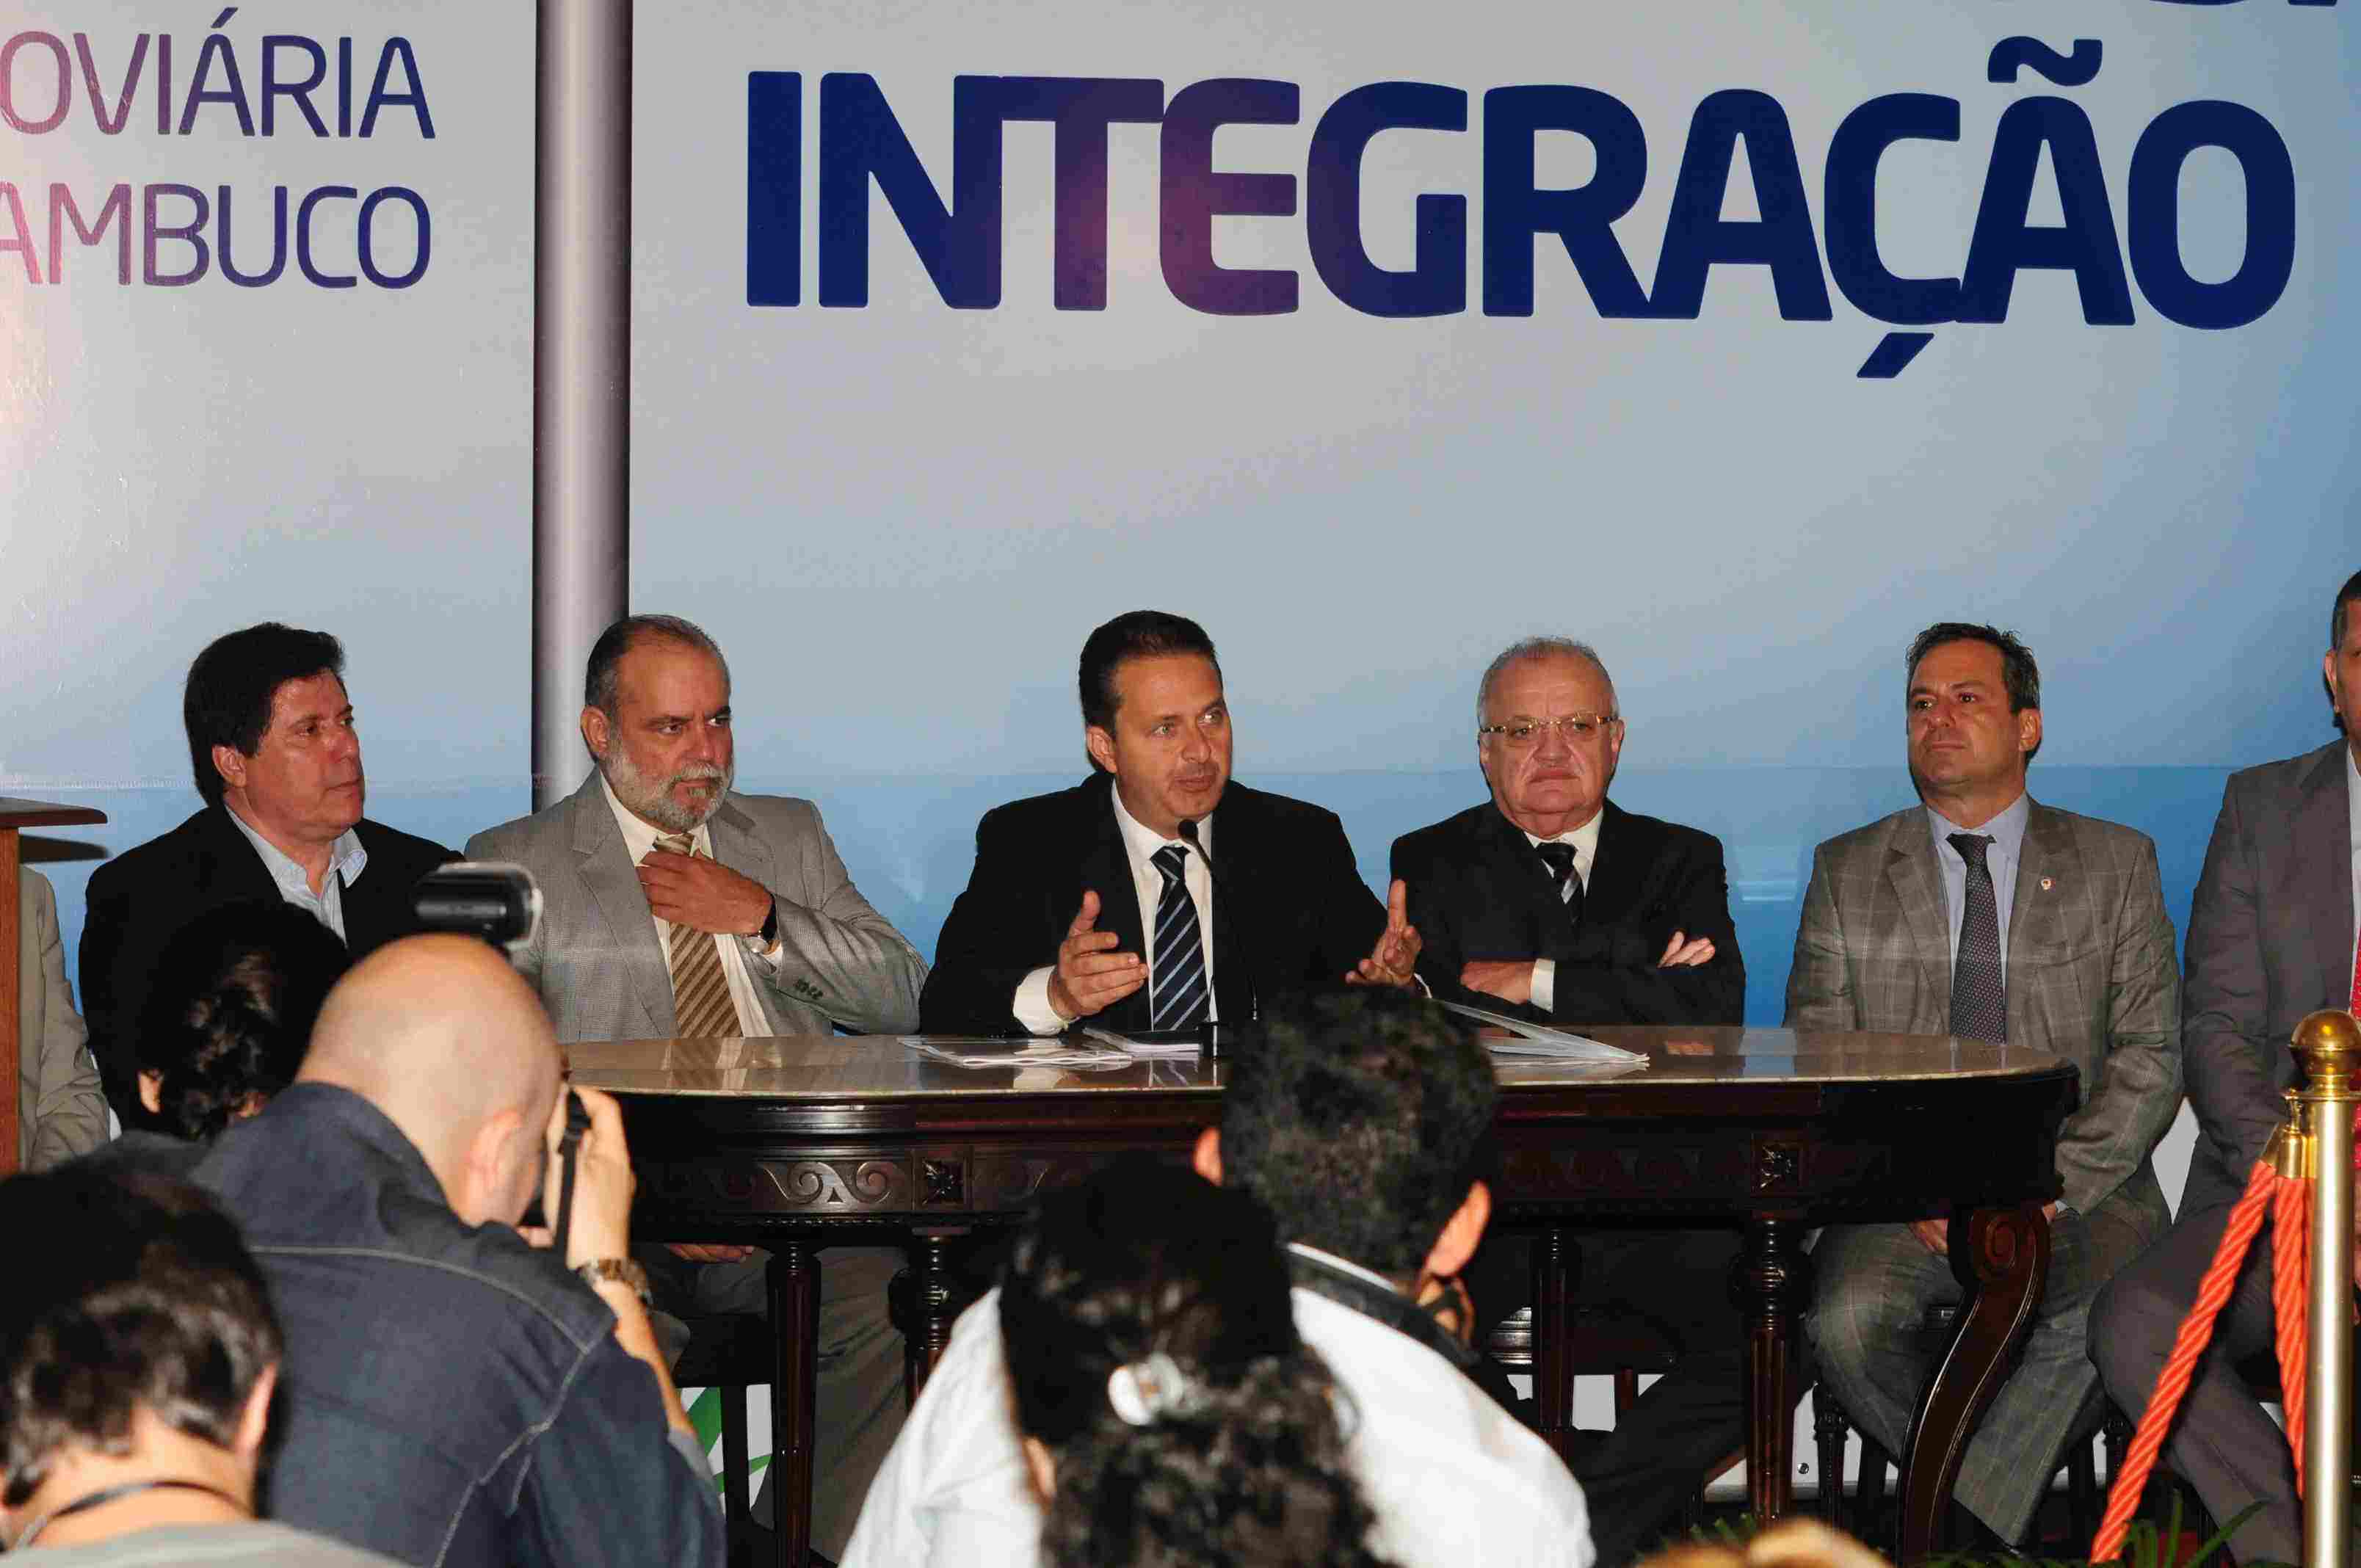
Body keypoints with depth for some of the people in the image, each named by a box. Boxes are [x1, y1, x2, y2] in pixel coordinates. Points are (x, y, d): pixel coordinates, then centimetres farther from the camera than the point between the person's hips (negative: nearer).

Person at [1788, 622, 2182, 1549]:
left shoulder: (2115, 864, 10)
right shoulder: (1848, 873, 12)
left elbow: (2151, 1056, 3)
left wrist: (2054, 1186, -12)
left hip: (2077, 1188, -1)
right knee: (1847, 1321, -31)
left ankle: (1954, 1509, -17)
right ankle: (1989, 1503, -5)